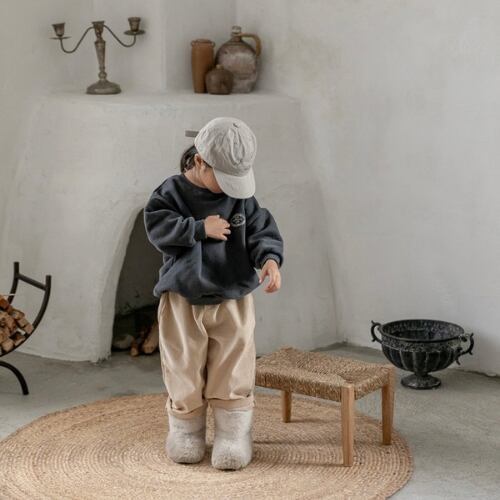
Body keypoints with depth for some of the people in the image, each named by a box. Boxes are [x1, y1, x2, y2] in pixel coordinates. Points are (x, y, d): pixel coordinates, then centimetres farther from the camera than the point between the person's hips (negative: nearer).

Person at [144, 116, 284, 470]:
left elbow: (263, 231, -5)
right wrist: (200, 229, -21)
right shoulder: (173, 192, -7)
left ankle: (234, 437, 14)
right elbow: (157, 227, -16)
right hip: (183, 300, -1)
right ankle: (186, 432, 25)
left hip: (233, 300, 1)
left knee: (233, 373, 2)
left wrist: (270, 259, -25)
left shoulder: (242, 198, -2)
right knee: (185, 372, 8)